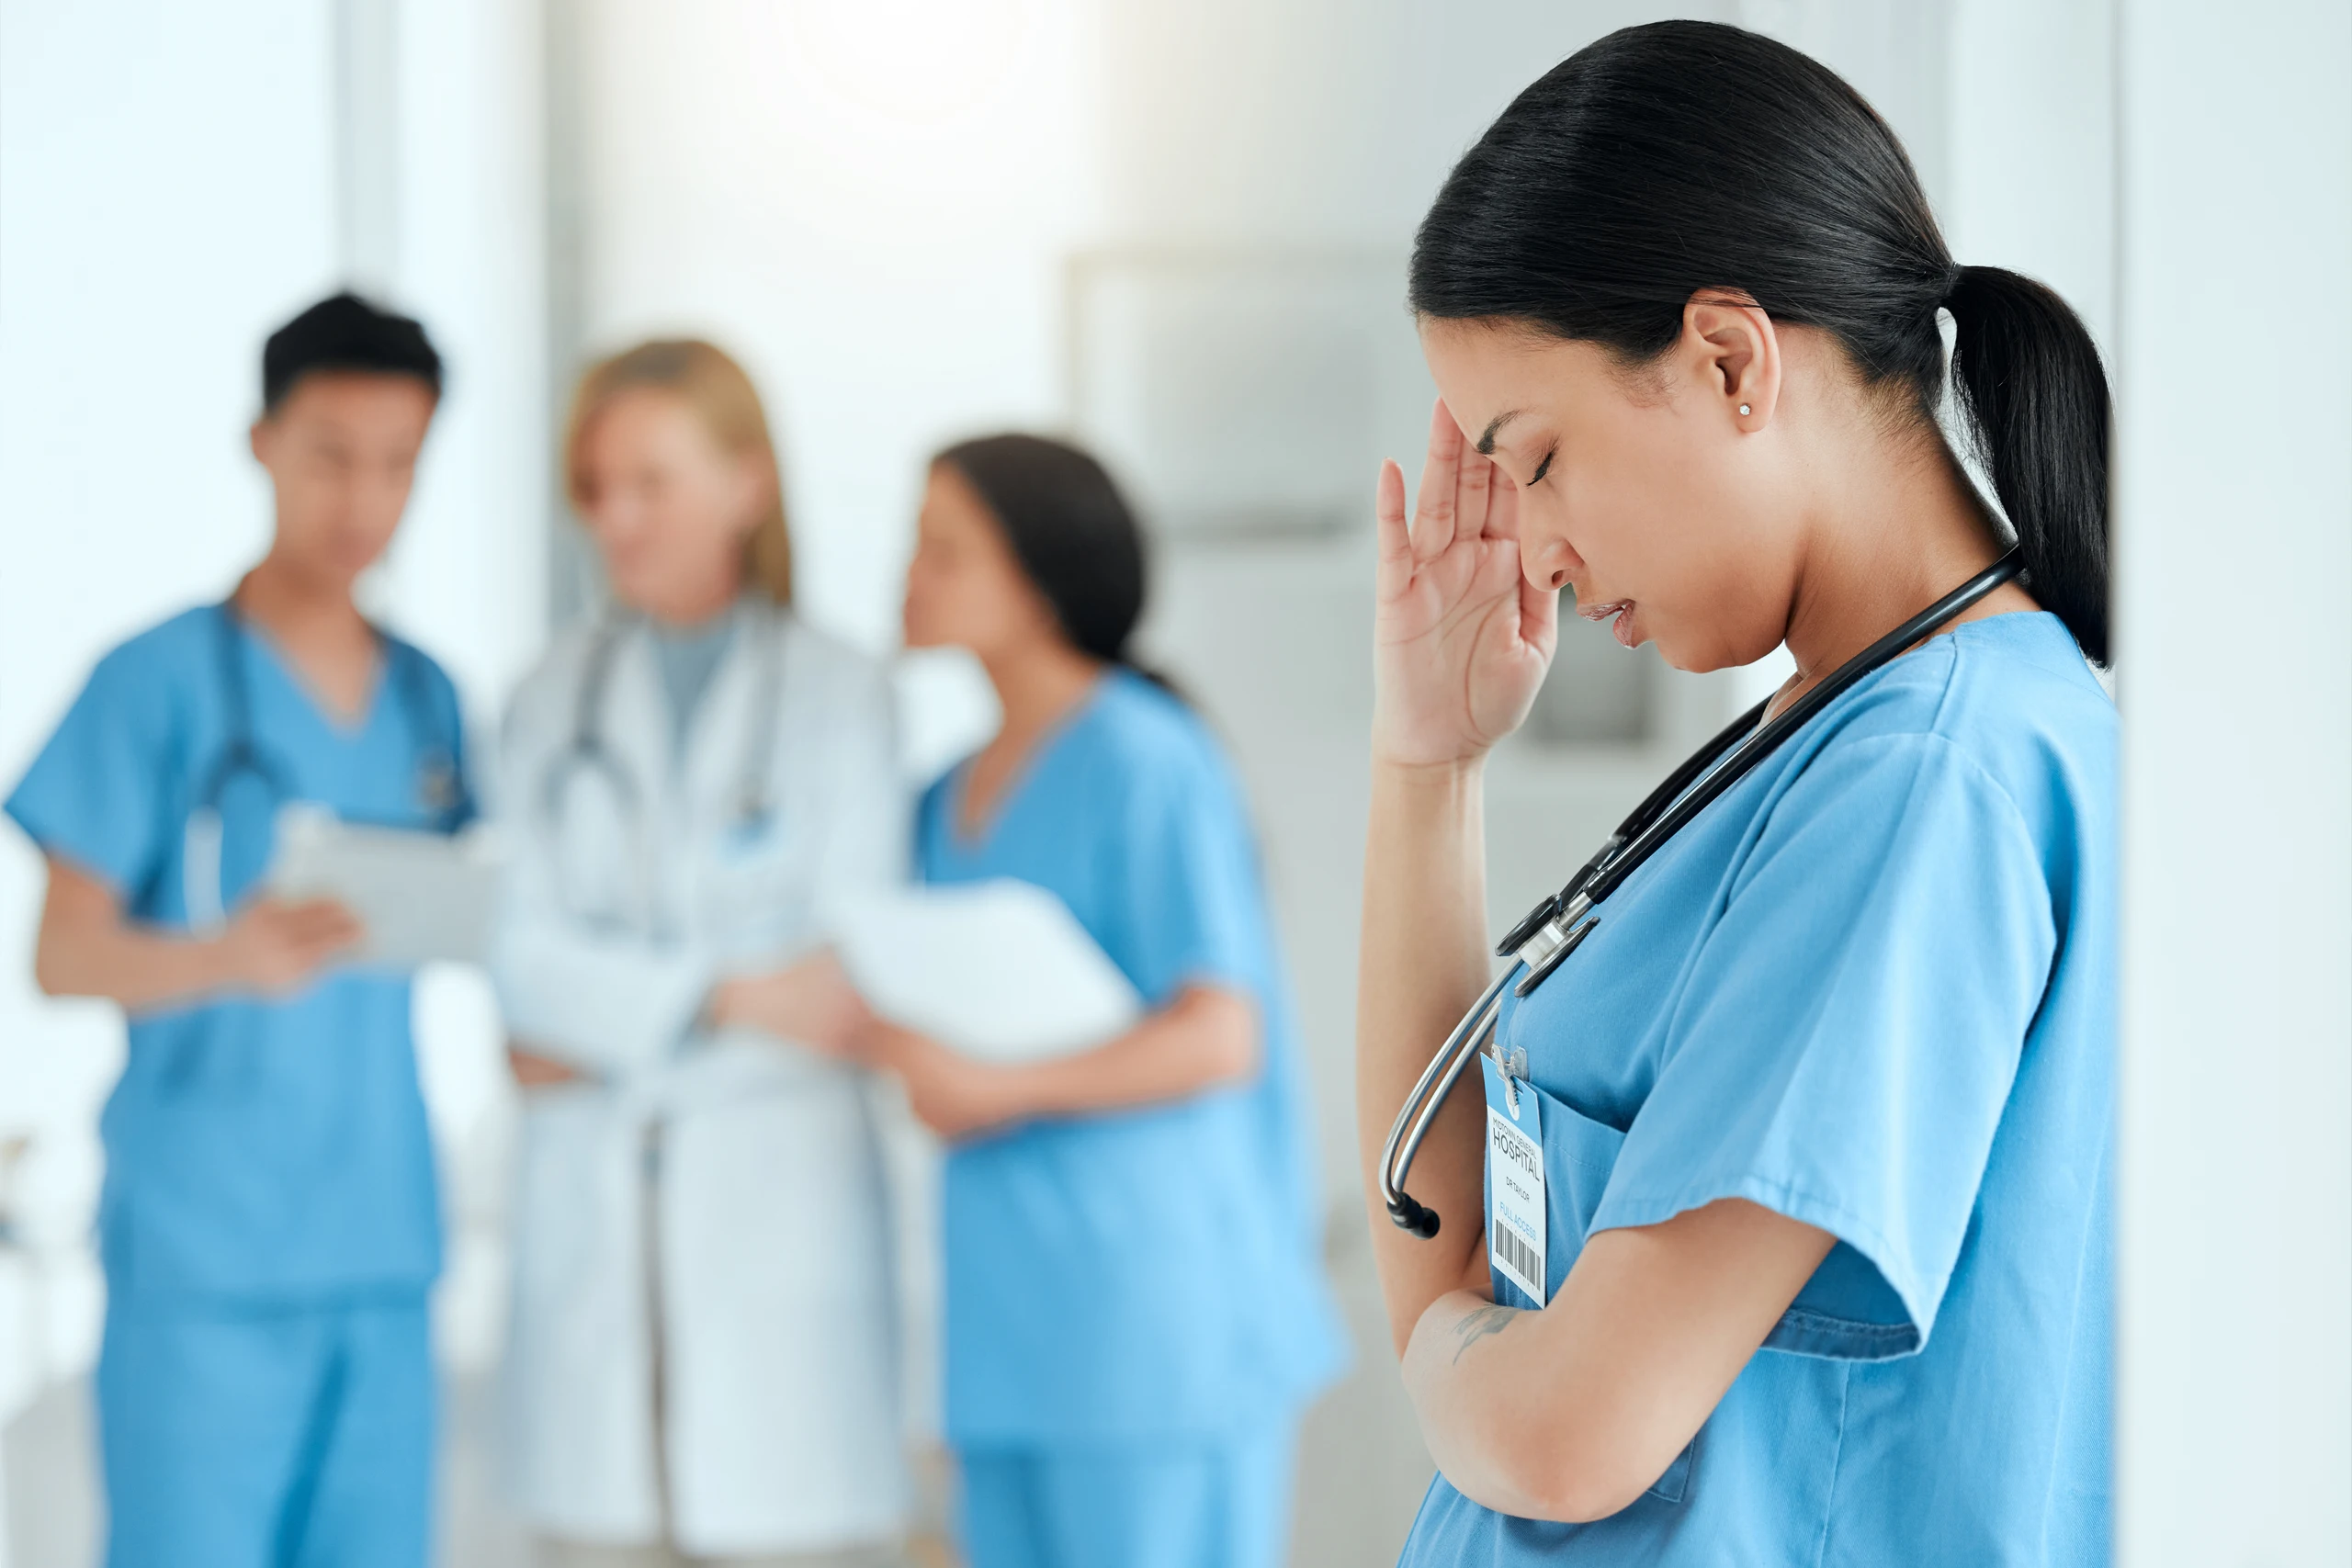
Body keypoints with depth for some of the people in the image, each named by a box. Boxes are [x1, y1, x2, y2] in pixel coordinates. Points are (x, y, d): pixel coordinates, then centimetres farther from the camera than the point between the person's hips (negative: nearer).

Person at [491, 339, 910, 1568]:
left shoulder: (836, 695, 0)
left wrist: (604, 1038, -5)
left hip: (783, 1201, -3)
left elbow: (847, 977, -6)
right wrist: (728, 998, -16)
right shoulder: (558, 693, 8)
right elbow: (529, 954, -2)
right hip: (591, 1212, 3)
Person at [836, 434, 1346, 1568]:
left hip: (1155, 1324, -8)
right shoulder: (955, 803, 15)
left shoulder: (1147, 763, -9)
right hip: (1013, 1327, 8)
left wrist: (1000, 1092, -22)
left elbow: (1221, 1038, -15)